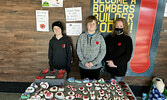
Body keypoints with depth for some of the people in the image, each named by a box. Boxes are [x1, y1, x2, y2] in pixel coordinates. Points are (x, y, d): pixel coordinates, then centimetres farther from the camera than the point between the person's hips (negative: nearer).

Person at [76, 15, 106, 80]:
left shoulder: (100, 37, -4)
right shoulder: (82, 36, -2)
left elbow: (103, 52, -6)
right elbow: (78, 51, -2)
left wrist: (94, 62, -14)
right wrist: (84, 62, -12)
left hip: (96, 67, -1)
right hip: (83, 67, 1)